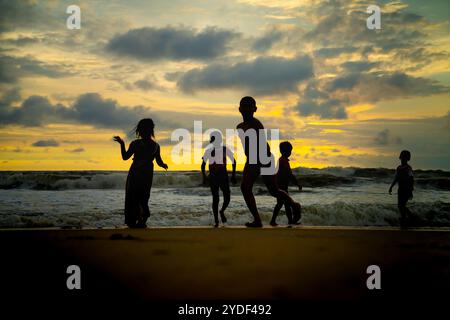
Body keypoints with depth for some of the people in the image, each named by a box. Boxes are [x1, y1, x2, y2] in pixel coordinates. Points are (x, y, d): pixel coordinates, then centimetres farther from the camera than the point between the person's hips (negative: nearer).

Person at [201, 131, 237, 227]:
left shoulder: (225, 149, -2)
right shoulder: (209, 150, -2)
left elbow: (233, 161, 6)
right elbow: (203, 164, 4)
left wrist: (233, 175, 2)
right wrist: (204, 177, -4)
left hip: (224, 176, 1)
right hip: (213, 177, -1)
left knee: (227, 197, -6)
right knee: (215, 199, -5)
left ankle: (222, 211, 26)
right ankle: (216, 220, 6)